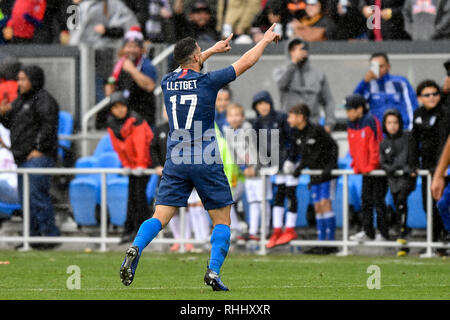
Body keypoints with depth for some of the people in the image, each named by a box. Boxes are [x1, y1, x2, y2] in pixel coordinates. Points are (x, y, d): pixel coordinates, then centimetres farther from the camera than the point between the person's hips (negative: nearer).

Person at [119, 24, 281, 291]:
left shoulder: (168, 82, 6)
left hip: (175, 160, 4)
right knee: (222, 220, 8)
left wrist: (213, 50, 44)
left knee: (160, 217, -1)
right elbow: (245, 62, 5)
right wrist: (266, 39, 21)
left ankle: (136, 248, -28)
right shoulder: (207, 82, -7)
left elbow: (187, 67, 32)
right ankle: (214, 271, -6)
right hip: (205, 160, -4)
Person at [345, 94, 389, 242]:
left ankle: (383, 234, 2)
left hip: (376, 169, -8)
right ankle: (367, 232, 18)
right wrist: (356, 165, 10)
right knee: (366, 201, 11)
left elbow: (376, 145, -18)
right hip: (364, 170, 8)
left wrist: (371, 166, -15)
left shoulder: (371, 122, -17)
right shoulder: (351, 124, 7)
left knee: (378, 201, -4)